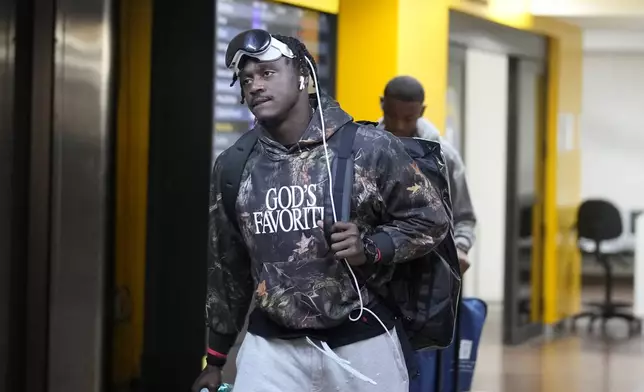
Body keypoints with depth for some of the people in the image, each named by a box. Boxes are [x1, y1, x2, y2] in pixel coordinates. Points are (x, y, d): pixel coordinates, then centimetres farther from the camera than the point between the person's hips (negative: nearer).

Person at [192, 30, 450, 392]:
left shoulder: (370, 148, -9)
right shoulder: (234, 165, 2)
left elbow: (430, 220, 0)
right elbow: (228, 269, 11)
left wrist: (370, 248, -17)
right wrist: (216, 358, 16)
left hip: (361, 341, -2)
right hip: (272, 345, 2)